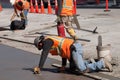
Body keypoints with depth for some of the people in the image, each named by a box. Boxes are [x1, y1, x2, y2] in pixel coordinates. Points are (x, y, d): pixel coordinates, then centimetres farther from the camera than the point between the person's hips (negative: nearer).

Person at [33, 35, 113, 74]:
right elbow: (64, 50, 32)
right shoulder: (54, 41, 28)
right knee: (72, 68, 20)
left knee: (82, 70, -14)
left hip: (75, 49, -10)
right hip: (76, 47, 10)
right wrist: (63, 66, 28)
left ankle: (102, 63, -7)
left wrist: (39, 68, -5)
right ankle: (90, 63, 16)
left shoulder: (47, 41, 2)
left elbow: (44, 55, -8)